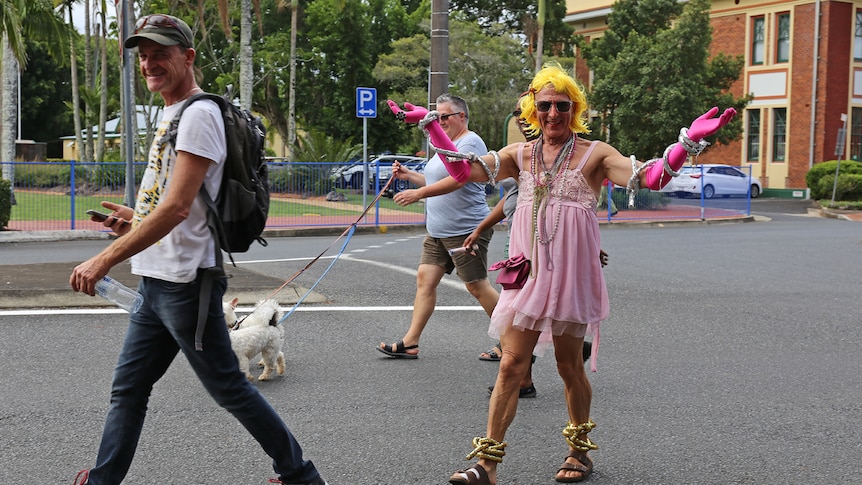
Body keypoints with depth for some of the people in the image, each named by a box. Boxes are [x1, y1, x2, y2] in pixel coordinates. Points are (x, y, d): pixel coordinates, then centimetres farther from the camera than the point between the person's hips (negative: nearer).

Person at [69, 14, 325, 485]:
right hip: (156, 281, 10)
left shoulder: (199, 114, -15)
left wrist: (104, 261, -25)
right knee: (127, 389, 12)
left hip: (185, 282, -10)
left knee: (229, 388, 0)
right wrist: (136, 220, 13)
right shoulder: (172, 114, 16)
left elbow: (177, 206, -24)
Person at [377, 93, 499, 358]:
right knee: (425, 279, 4)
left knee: (477, 287, -3)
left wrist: (419, 193, -28)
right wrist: (408, 175, 12)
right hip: (437, 231, 10)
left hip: (465, 230, -10)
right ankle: (410, 343, 5)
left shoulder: (470, 143, -13)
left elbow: (456, 180, -25)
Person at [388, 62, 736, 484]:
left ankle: (579, 451, 29)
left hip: (571, 274, -2)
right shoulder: (519, 156, 9)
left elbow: (651, 178, -10)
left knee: (569, 366, 10)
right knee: (511, 366, -1)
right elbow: (463, 169, 2)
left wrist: (689, 141, -23)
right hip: (528, 272, 2)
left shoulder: (594, 155, 0)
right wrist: (429, 125, -4)